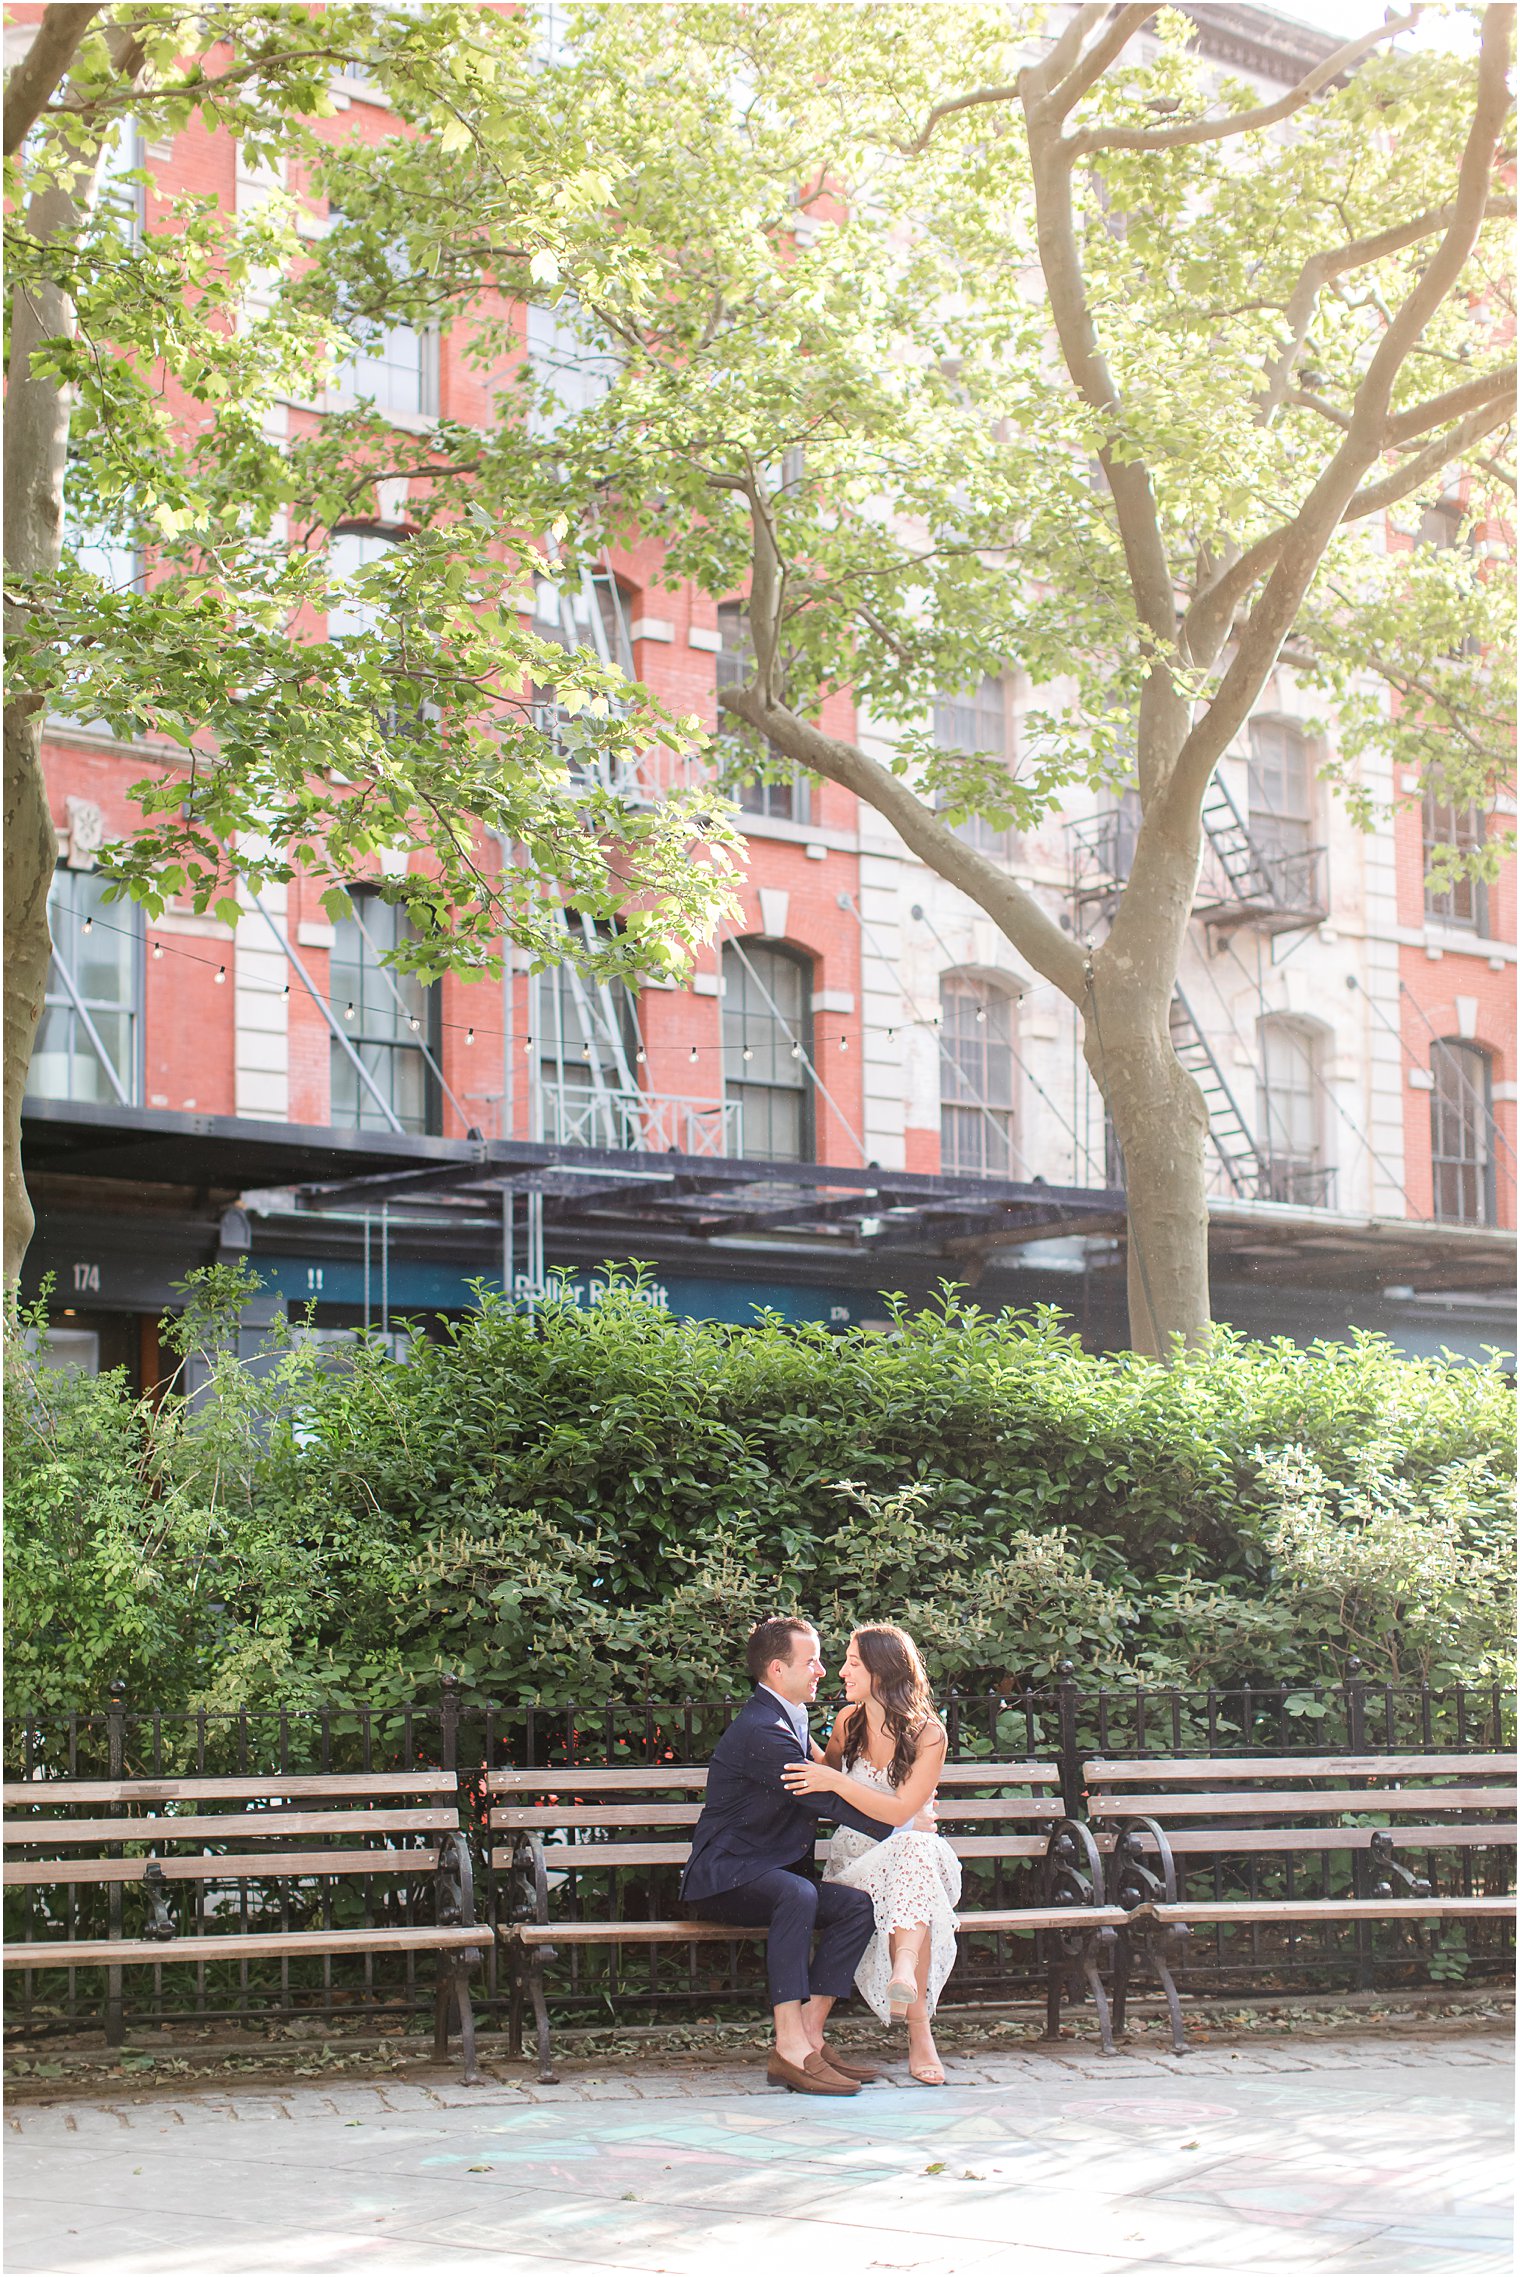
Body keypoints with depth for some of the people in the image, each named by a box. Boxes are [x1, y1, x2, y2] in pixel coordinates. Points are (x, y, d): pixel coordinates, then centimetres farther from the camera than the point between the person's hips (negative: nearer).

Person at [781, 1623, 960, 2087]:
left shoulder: (928, 1734, -5)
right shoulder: (849, 1721, 8)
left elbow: (901, 1810, -17)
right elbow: (827, 1772, 31)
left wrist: (836, 1782, -24)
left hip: (918, 1852, -2)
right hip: (856, 1858, 2)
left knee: (915, 1847, -42)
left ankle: (905, 1968, -62)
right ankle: (919, 2034, -43)